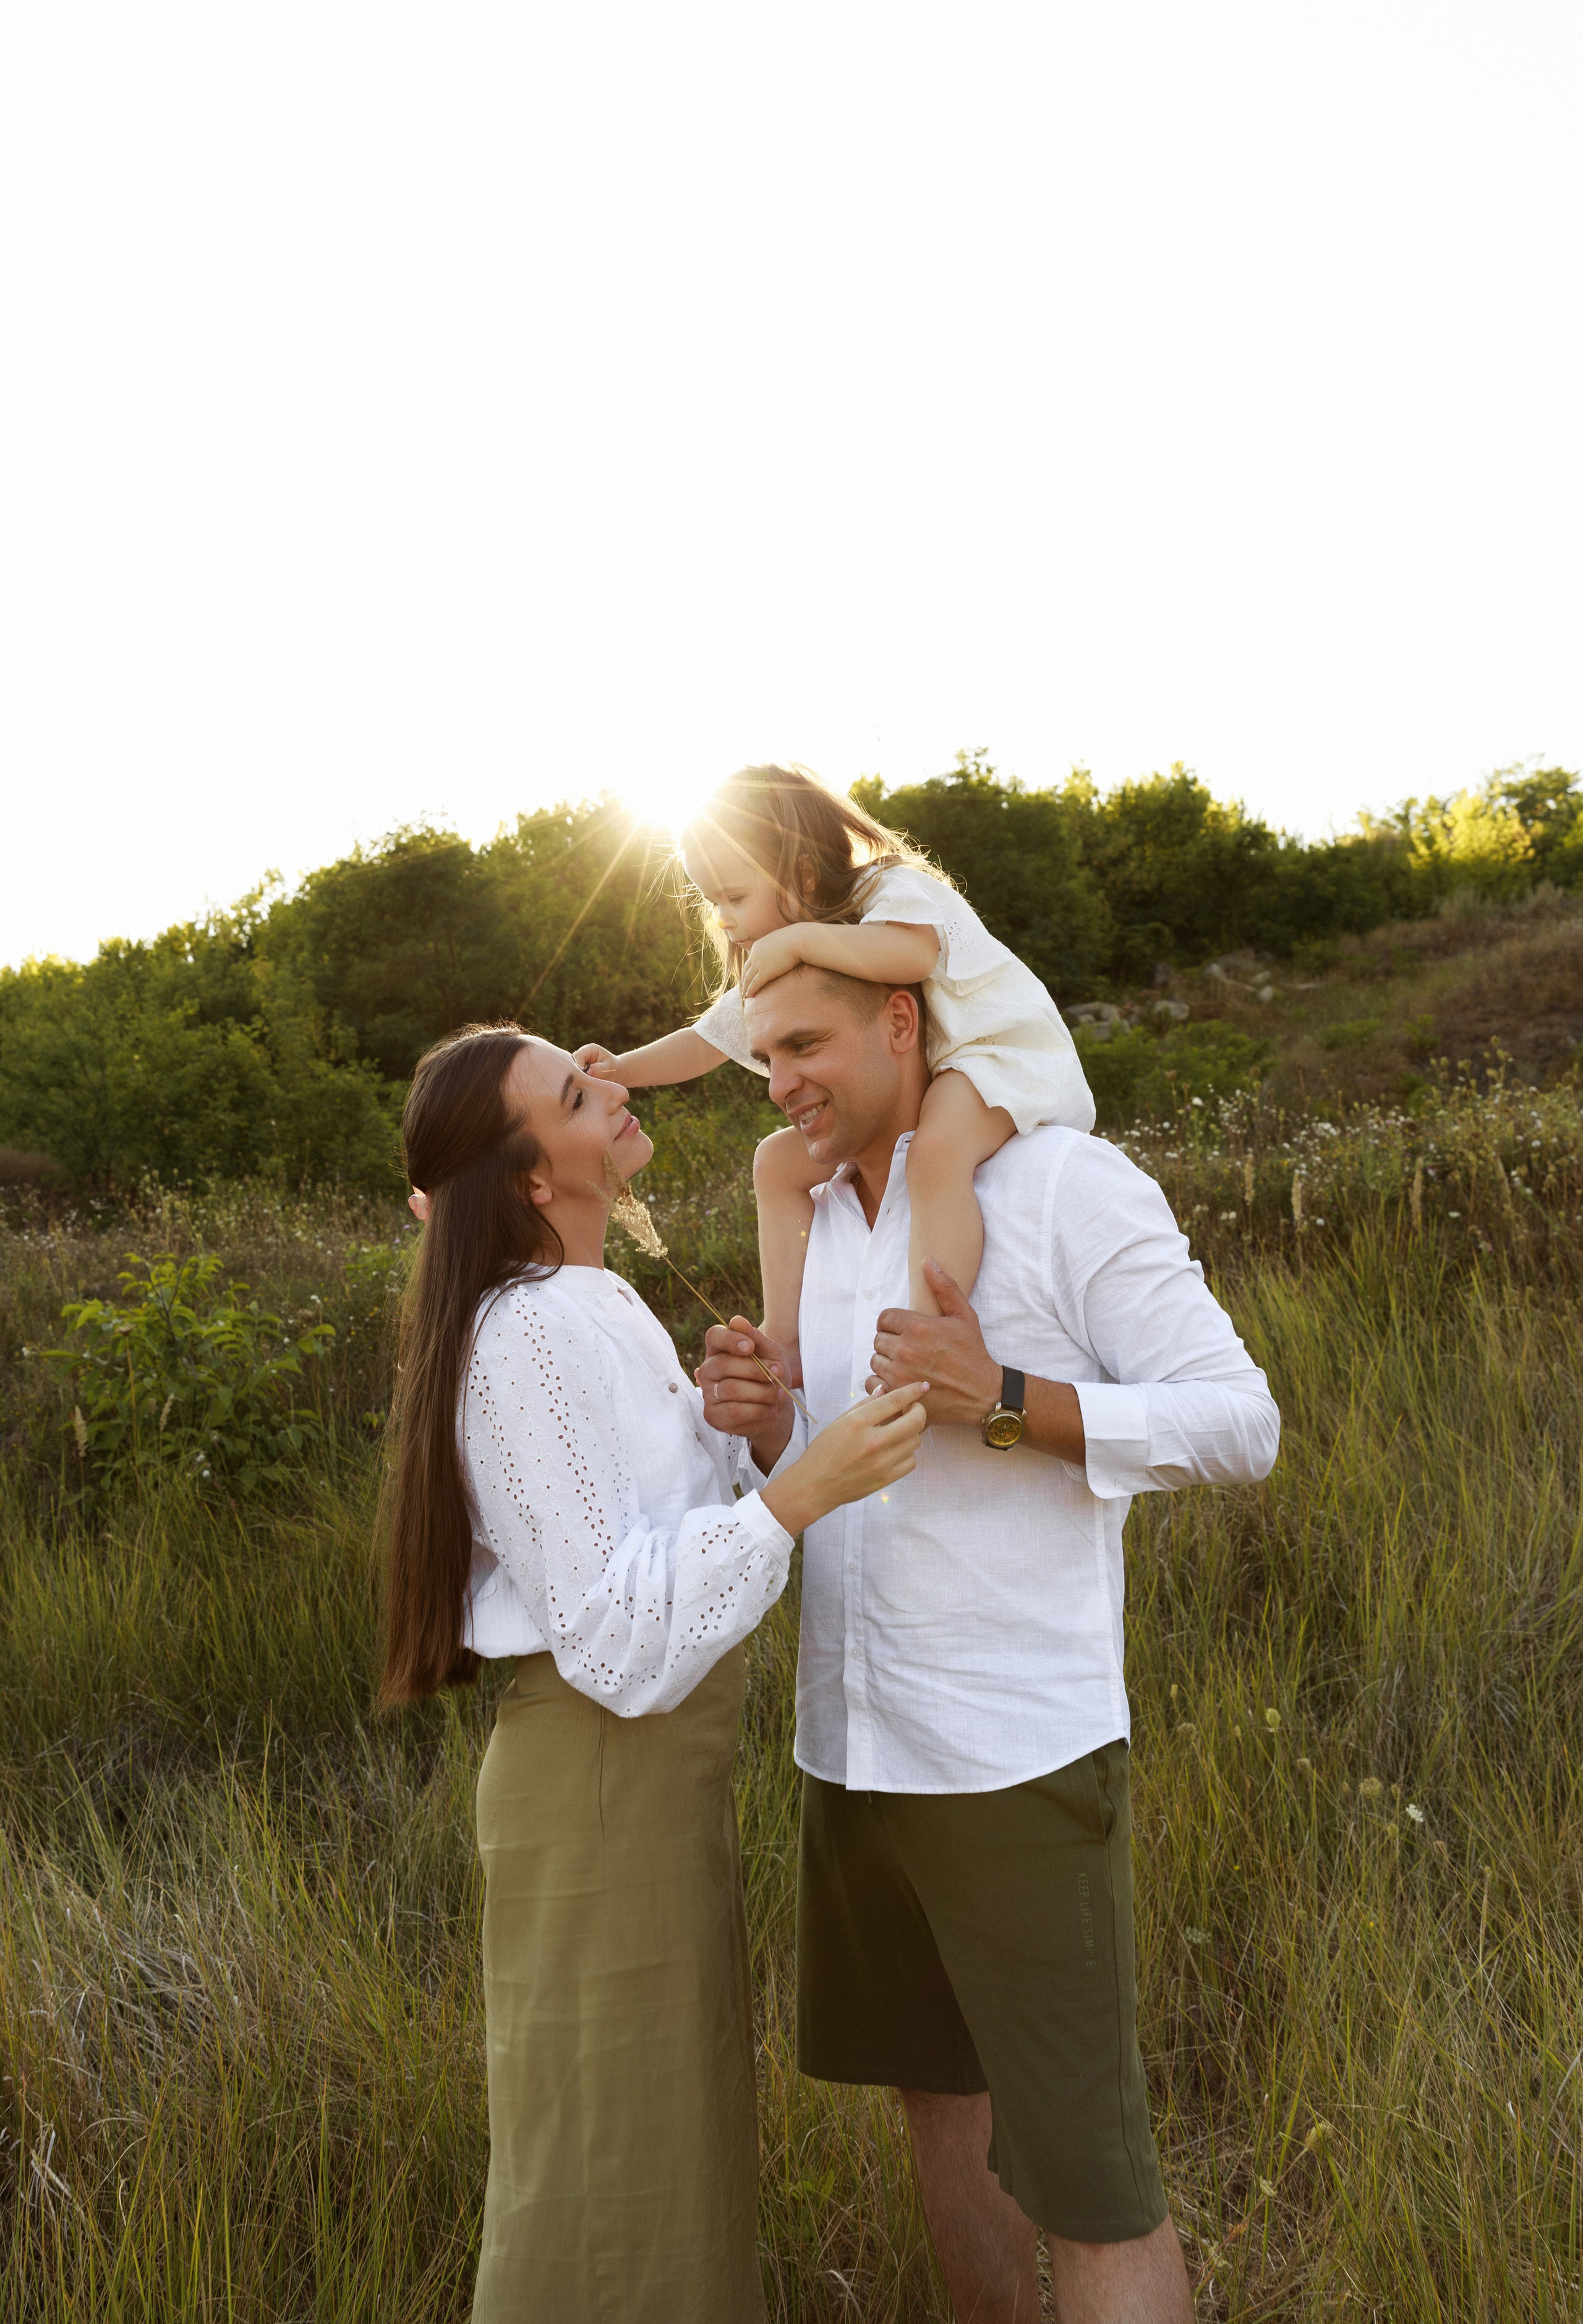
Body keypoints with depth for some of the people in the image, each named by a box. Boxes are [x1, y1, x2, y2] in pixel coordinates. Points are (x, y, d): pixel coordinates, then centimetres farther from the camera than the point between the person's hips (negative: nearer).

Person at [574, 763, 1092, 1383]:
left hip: (999, 1055, -9)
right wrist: (621, 1070, -2)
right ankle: (786, 1342, 0)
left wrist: (797, 938, -36)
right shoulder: (771, 971, 9)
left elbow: (914, 954, -39)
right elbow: (705, 1041, 13)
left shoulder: (895, 890, -15)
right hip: (896, 1098, 9)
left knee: (934, 1151, -39)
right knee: (778, 1160, 2)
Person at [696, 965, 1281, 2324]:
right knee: (939, 2089, 22)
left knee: (1084, 2168, 2)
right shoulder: (827, 1229, 10)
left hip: (1018, 1753, -7)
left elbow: (1237, 1426, -12)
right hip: (853, 1747, 7)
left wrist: (999, 1399, -24)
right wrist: (763, 1431, -5)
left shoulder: (1068, 1183, -10)